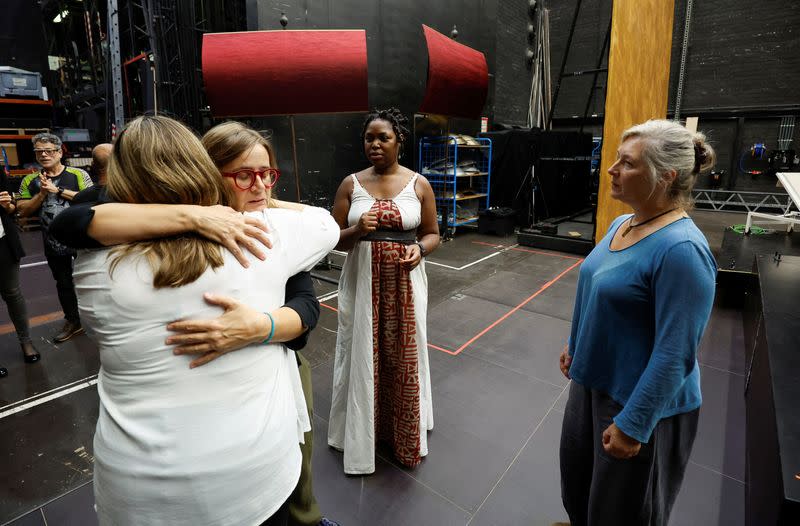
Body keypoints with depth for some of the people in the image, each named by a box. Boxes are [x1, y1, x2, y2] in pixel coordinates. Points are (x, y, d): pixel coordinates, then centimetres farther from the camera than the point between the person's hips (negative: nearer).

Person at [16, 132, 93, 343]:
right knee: (63, 283, 15)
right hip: (53, 243, 4)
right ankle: (72, 321, 31)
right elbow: (23, 211, 2)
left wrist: (58, 190, -19)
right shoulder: (30, 181, 6)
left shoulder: (78, 175, -5)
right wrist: (42, 194, -12)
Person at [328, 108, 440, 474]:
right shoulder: (351, 184, 2)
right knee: (362, 354, 8)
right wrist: (356, 231, -18)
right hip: (362, 282, 1)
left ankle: (405, 434, 34)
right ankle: (361, 433, 31)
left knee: (404, 355, 10)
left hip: (404, 282, 0)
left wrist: (419, 249, -16)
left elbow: (432, 234, 6)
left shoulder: (419, 184, 1)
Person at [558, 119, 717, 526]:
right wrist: (576, 346, 19)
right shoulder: (621, 224, 0)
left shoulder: (681, 249, -27)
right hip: (593, 380, 8)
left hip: (642, 403, -8)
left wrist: (633, 425, -21)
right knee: (577, 477, 28)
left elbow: (674, 355, -26)